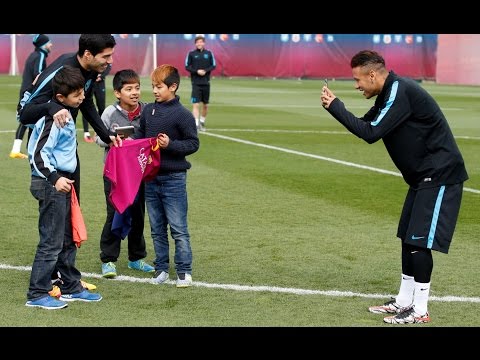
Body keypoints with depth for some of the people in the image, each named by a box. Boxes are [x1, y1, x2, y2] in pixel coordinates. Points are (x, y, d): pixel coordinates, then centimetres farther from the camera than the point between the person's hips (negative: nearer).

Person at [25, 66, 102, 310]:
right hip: (51, 185, -10)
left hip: (61, 182, 10)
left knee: (67, 241, 16)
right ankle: (37, 294, 0)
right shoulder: (54, 118, -19)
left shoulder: (64, 115, 11)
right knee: (51, 242, -6)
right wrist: (55, 178, -31)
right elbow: (38, 154, -22)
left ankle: (72, 287, 26)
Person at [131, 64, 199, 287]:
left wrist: (171, 144, -21)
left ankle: (183, 271, 6)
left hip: (174, 179, -6)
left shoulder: (183, 115, -10)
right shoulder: (148, 110, 6)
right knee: (157, 229, 13)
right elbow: (140, 135, 18)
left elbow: (193, 143, -9)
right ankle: (161, 268, 22)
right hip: (151, 178, 6)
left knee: (178, 228, -1)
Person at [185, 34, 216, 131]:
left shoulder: (209, 53, 3)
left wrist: (205, 71, -12)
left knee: (205, 105, 11)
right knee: (196, 104, -11)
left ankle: (202, 122, 29)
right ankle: (196, 124, -11)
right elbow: (187, 66, 1)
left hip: (206, 82, 2)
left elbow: (213, 65, 6)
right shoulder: (191, 54, 0)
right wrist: (196, 71, -15)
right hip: (196, 83, -2)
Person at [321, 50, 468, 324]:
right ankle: (404, 301, 22)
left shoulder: (401, 91, -21)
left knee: (418, 242, -9)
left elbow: (371, 133, -25)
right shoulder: (390, 93, 10)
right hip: (423, 177, 10)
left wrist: (335, 106, -18)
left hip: (439, 176, -10)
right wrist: (336, 106, 0)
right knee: (408, 239, 13)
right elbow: (366, 125, 17)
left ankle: (420, 311, -1)